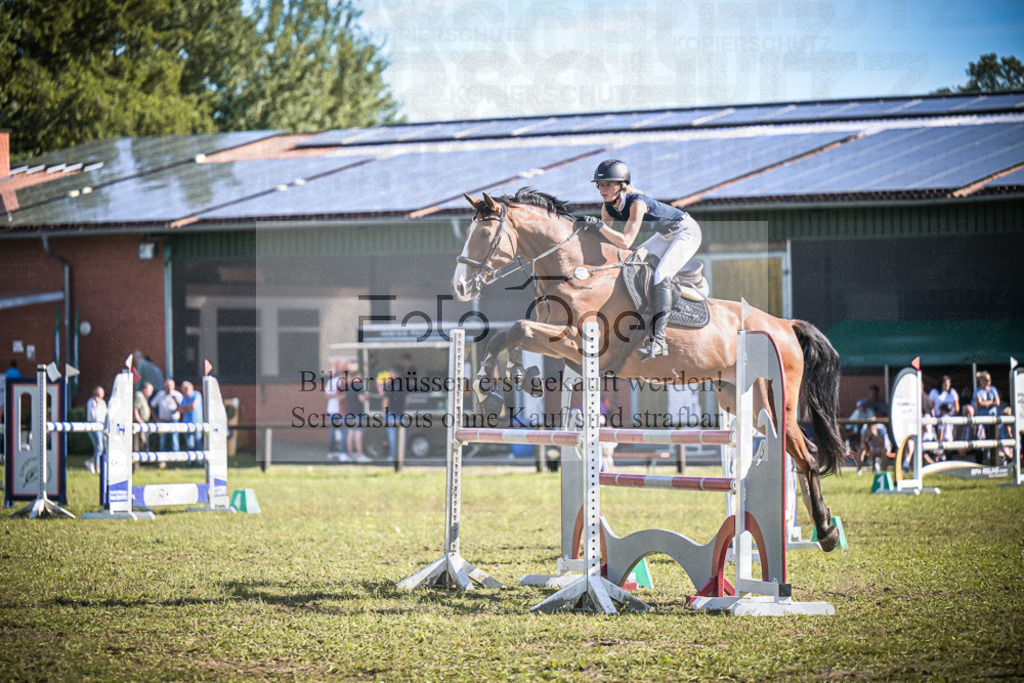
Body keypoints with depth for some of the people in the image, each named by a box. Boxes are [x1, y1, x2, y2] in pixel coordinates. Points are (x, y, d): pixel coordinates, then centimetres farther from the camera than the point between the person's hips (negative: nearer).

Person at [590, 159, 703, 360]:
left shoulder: (636, 202, -32)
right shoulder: (608, 207, -7)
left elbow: (626, 242, -38)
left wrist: (599, 225, -40)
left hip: (686, 231, -10)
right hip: (666, 235, 10)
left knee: (660, 276, -26)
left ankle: (658, 340, -33)